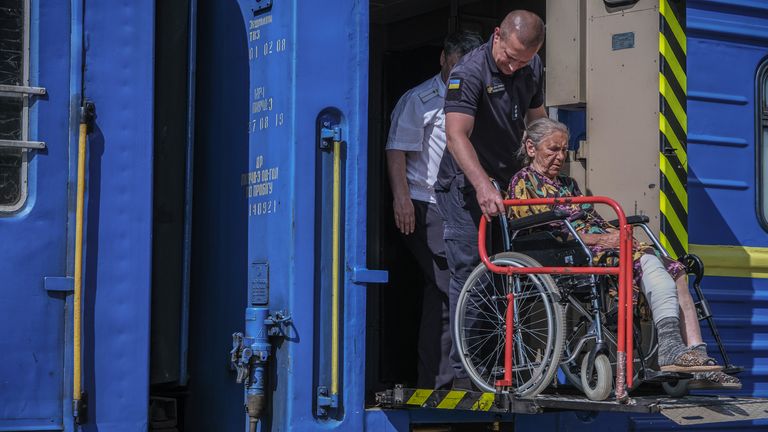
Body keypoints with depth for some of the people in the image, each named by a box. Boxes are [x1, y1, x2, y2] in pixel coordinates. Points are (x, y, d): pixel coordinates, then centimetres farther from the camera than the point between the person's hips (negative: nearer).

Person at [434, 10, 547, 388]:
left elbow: (537, 120, 18)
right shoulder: (469, 72, -19)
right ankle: (464, 368, -5)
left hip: (510, 179, 6)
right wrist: (483, 186, -43)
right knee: (468, 273, -8)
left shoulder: (532, 69, 4)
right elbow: (457, 134, -31)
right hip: (467, 185, -6)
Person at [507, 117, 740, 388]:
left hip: (600, 247, 8)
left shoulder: (567, 184, 31)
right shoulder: (523, 183, 4)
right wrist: (602, 239, -13)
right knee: (648, 261, -30)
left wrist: (619, 235, -1)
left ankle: (697, 356, -27)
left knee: (673, 271, -14)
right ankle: (670, 348, -43)